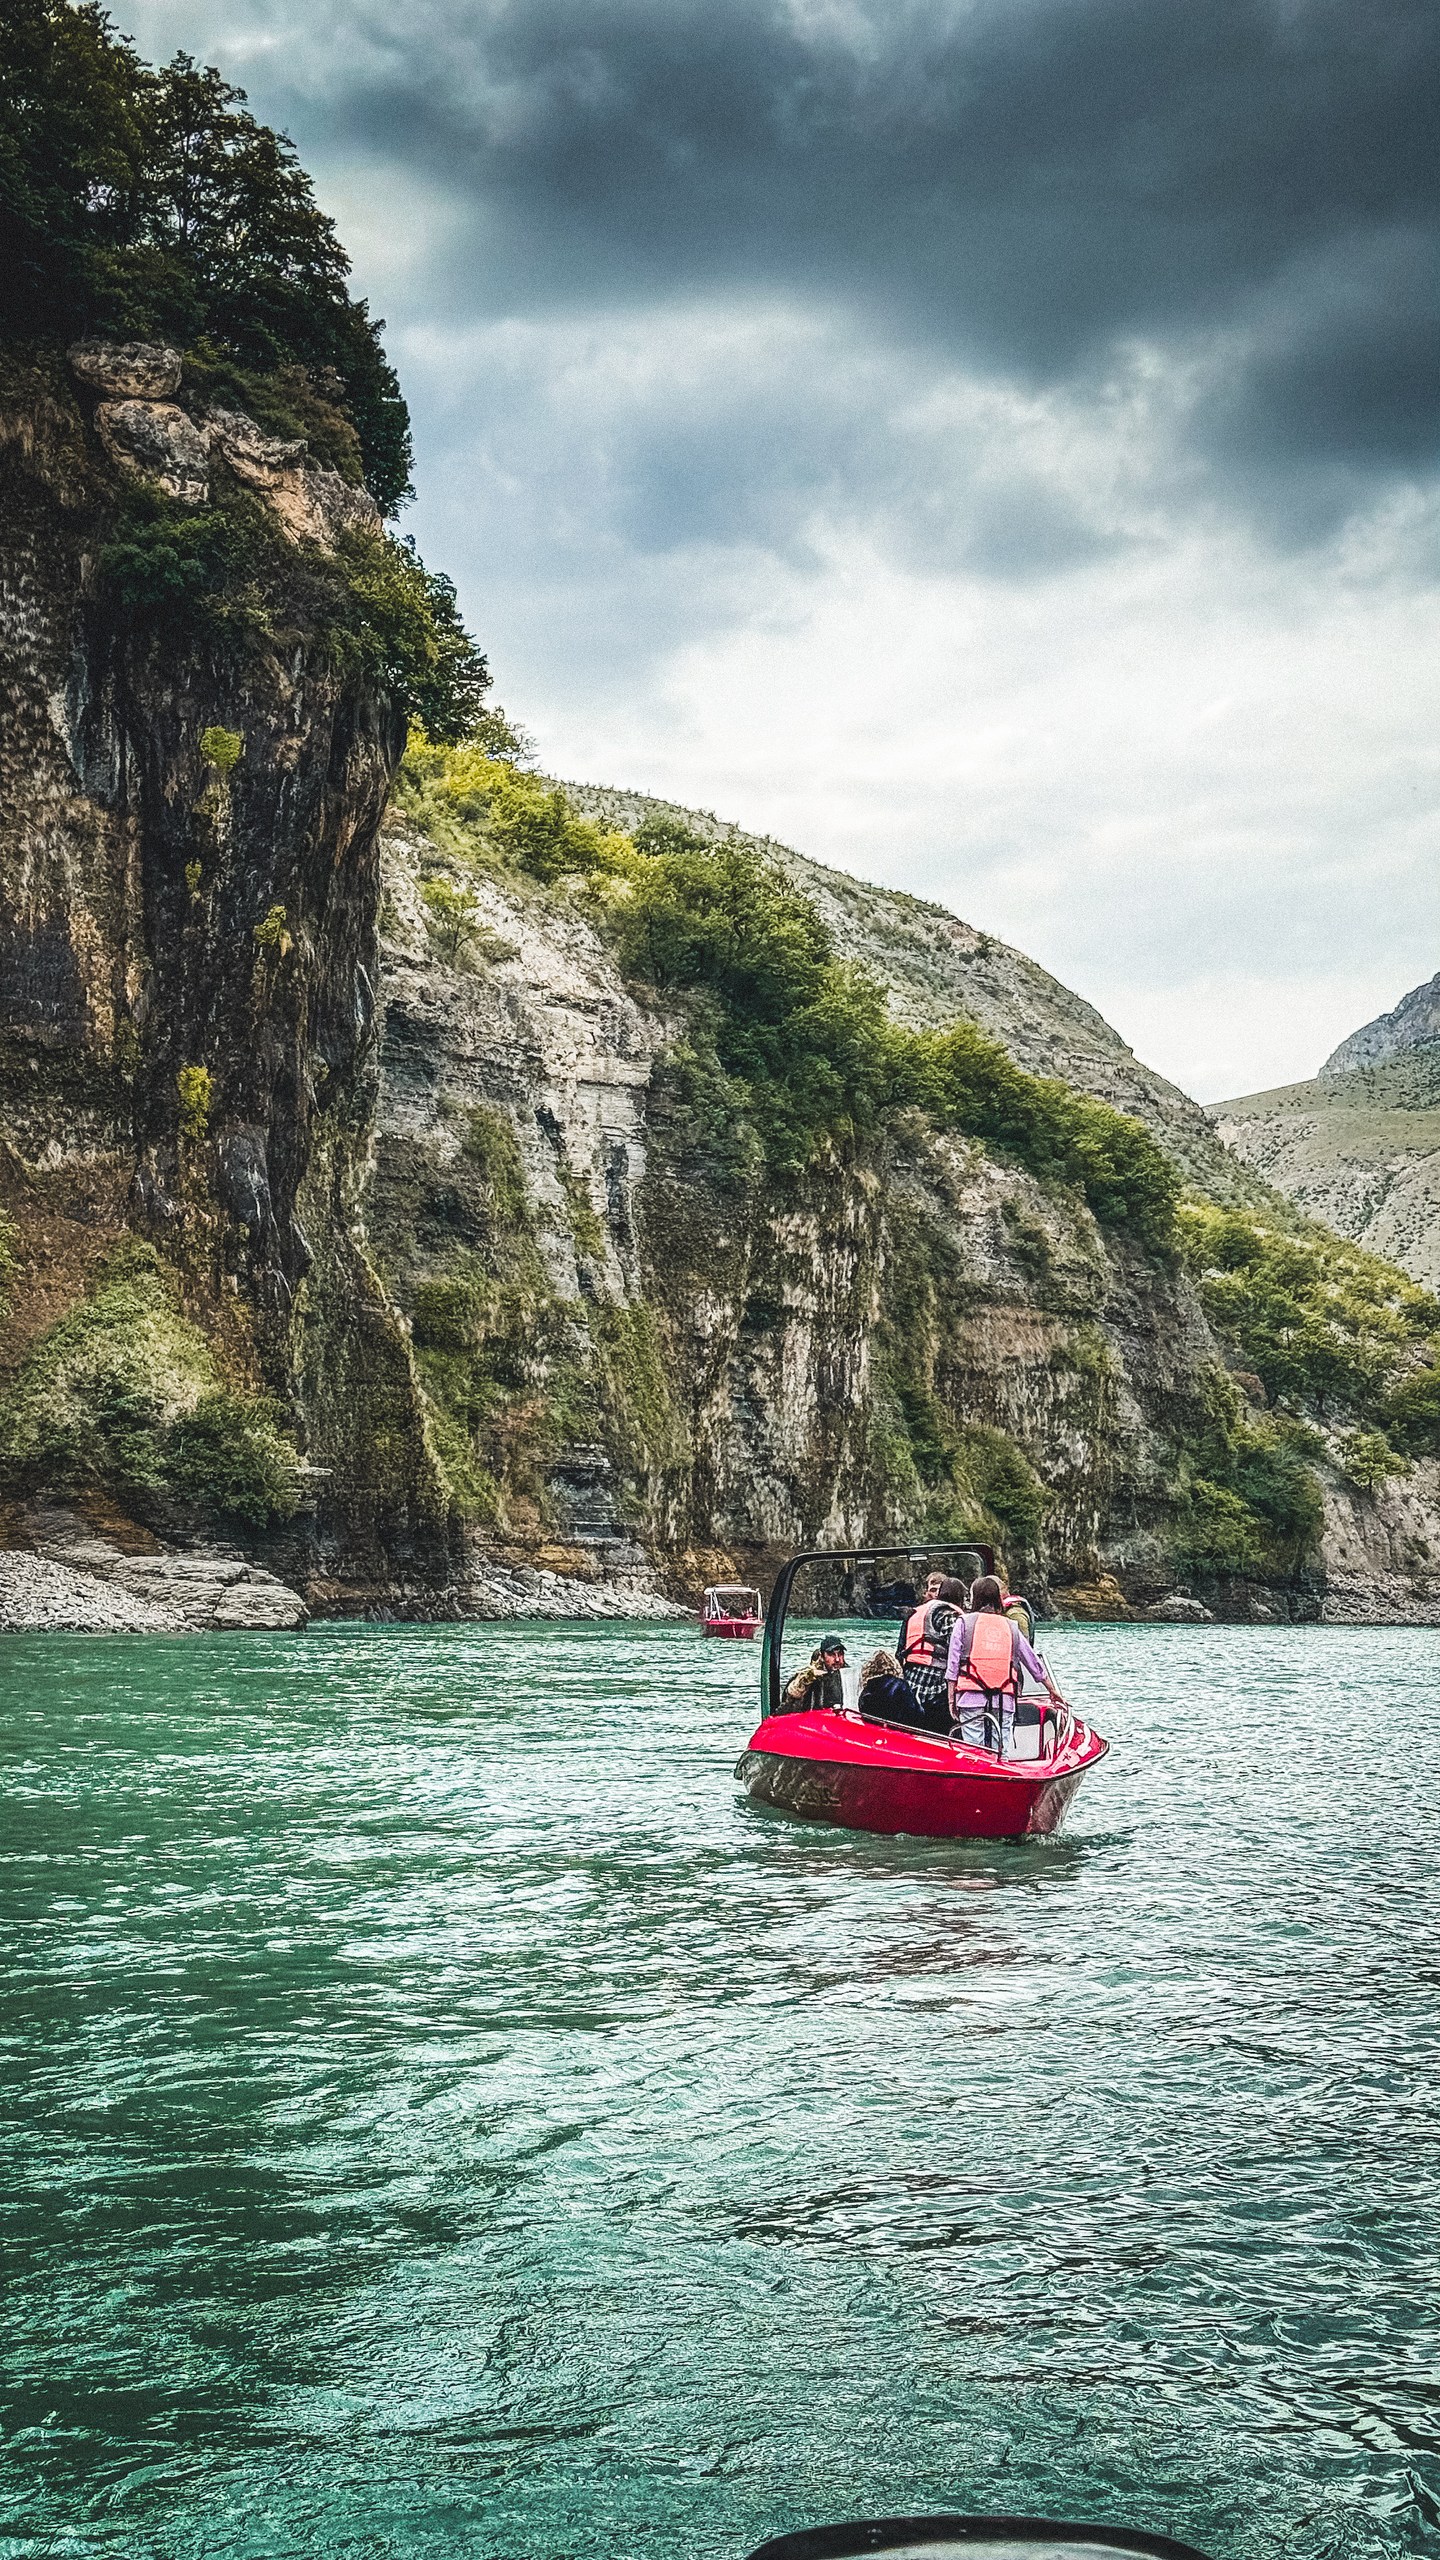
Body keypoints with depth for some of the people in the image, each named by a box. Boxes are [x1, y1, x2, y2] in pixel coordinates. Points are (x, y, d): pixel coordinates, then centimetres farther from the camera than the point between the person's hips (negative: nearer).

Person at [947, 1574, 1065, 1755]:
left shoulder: (964, 1622, 6)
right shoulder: (1011, 1626, 13)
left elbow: (953, 1665, 1)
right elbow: (1034, 1663, 20)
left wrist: (951, 1699, 5)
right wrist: (1053, 1691, 32)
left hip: (971, 1699, -2)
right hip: (1004, 1700, 2)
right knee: (1001, 1754, 5)